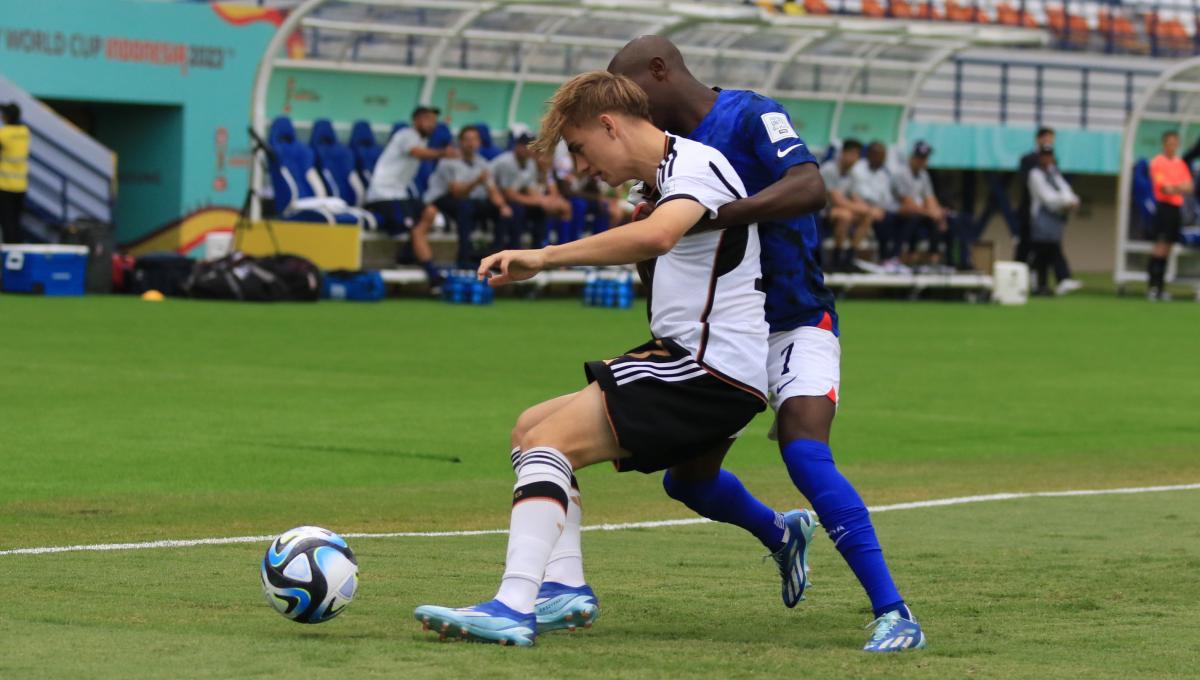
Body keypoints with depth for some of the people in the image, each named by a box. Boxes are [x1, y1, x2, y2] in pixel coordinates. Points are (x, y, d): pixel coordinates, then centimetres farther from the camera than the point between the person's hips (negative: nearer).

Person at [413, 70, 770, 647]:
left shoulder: (694, 165, -13)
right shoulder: (674, 172, 18)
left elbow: (655, 236, -35)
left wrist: (545, 257, -33)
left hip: (716, 370, -10)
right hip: (689, 361, 10)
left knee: (548, 439, -20)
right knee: (530, 428, 13)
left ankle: (514, 609, -32)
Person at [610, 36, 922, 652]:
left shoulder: (751, 116, -15)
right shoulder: (670, 149, 8)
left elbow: (809, 187, -32)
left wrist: (709, 216, -40)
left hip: (797, 324, -8)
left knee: (805, 456, -27)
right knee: (686, 479, 10)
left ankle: (893, 615, -26)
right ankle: (780, 534, 42)